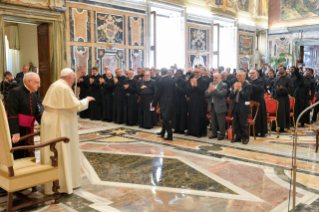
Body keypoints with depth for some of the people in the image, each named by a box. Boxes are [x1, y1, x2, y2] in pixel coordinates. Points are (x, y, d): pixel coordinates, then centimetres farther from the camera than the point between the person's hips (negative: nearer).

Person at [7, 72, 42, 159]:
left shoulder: (33, 96, 13)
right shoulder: (15, 92, -11)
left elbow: (37, 113, 15)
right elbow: (12, 113, -18)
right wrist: (15, 132, -24)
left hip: (28, 132, 8)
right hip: (16, 131, -7)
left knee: (28, 157, 13)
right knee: (16, 158, 0)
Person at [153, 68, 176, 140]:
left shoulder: (161, 81, -13)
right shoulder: (172, 80, 5)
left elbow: (157, 94, -11)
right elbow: (174, 92, 9)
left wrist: (153, 104, -4)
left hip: (164, 102, -7)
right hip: (171, 101, 7)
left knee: (166, 119, -3)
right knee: (167, 118, 18)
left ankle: (170, 135, -2)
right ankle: (163, 132, 33)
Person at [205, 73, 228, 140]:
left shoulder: (224, 85, -7)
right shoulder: (211, 84, 9)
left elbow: (221, 94, -20)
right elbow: (206, 94, 2)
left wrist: (214, 89, -27)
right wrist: (209, 91, -19)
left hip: (219, 106, -6)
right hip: (212, 106, 6)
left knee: (221, 122, 1)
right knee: (213, 121, 15)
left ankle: (222, 134, 13)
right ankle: (214, 133, 27)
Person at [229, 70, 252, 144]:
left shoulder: (248, 85, -6)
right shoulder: (235, 85, 11)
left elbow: (247, 96, -18)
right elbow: (230, 96, 5)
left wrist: (240, 89, -18)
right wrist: (234, 90, -10)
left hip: (243, 107, -6)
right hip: (235, 107, 6)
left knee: (243, 124, 2)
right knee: (236, 124, 13)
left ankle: (245, 138, 14)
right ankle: (238, 136, 25)